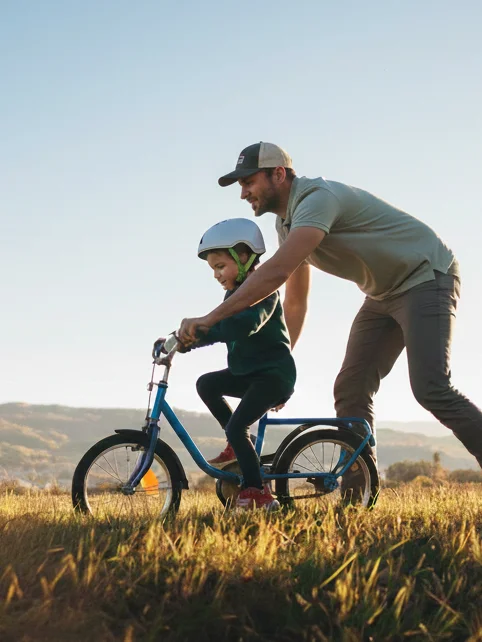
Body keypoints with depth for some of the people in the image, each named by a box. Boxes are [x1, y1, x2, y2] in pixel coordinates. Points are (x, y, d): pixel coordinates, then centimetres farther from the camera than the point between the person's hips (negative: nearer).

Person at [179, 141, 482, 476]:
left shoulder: (319, 197, -26)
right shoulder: (287, 223, 6)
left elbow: (276, 272, -39)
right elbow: (295, 303, 13)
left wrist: (210, 318, -38)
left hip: (427, 278, -9)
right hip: (384, 294, 9)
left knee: (431, 389, -22)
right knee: (350, 391, -1)